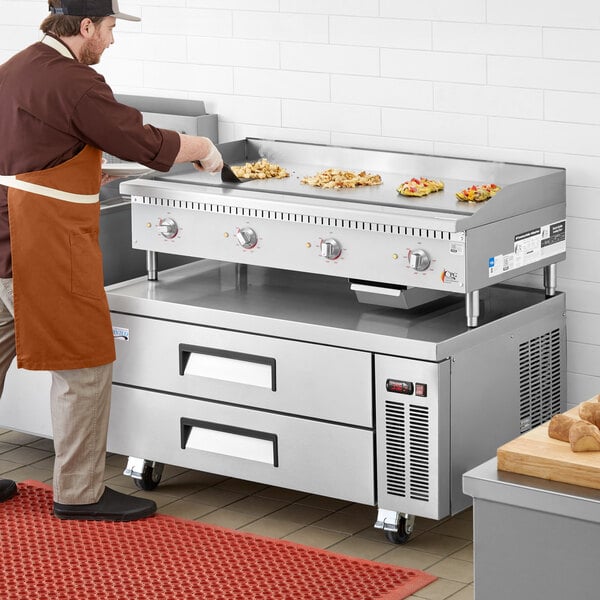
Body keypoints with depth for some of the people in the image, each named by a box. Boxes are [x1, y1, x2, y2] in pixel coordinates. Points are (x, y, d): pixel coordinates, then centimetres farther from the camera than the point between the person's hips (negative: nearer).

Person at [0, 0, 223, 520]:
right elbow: (145, 143, -12)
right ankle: (79, 493, 7)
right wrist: (201, 147, 4)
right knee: (84, 361, 0)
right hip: (42, 242, -10)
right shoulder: (74, 83, -16)